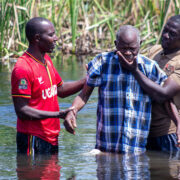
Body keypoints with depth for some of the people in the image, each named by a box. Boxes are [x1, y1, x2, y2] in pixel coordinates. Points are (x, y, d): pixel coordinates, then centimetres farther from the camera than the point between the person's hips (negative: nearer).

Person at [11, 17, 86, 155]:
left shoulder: (47, 60, 12)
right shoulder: (23, 69, -18)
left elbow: (61, 89, 25)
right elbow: (21, 111, -20)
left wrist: (87, 81, 12)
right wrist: (57, 115, -24)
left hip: (51, 137, 9)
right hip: (33, 139, -9)